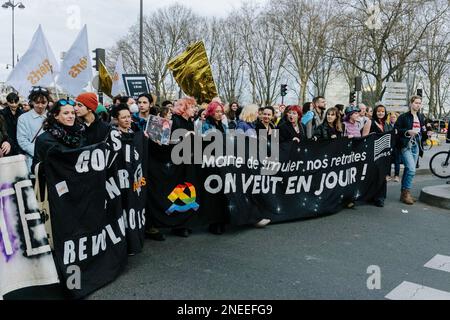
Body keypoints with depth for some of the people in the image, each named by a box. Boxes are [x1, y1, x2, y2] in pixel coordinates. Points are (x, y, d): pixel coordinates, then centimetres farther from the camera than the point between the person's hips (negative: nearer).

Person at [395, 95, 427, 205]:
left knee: (408, 170, 9)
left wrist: (426, 133, -1)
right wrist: (408, 131, -19)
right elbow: (396, 130, -8)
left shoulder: (421, 117, 14)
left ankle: (404, 193, 16)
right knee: (411, 169, -16)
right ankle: (406, 192, -6)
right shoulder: (403, 117, -3)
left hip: (416, 146, 6)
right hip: (406, 146, -6)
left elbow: (423, 132, 20)